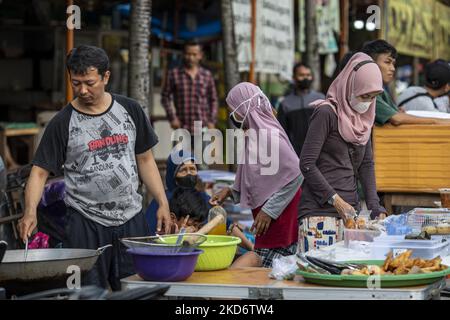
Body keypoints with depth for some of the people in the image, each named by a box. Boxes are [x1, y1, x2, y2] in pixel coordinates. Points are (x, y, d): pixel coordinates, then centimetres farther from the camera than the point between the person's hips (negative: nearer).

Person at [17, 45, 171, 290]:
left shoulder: (130, 110, 6)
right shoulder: (63, 123, -3)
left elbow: (144, 159, 13)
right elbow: (40, 171, -5)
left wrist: (162, 203, 5)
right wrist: (30, 211, -21)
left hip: (131, 219, 3)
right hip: (86, 223, -3)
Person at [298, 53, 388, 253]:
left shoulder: (364, 117, 14)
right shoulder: (327, 113, -8)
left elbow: (366, 164, 17)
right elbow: (307, 164, -11)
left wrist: (375, 207, 5)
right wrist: (335, 200, -14)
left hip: (350, 209, 7)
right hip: (320, 209, -7)